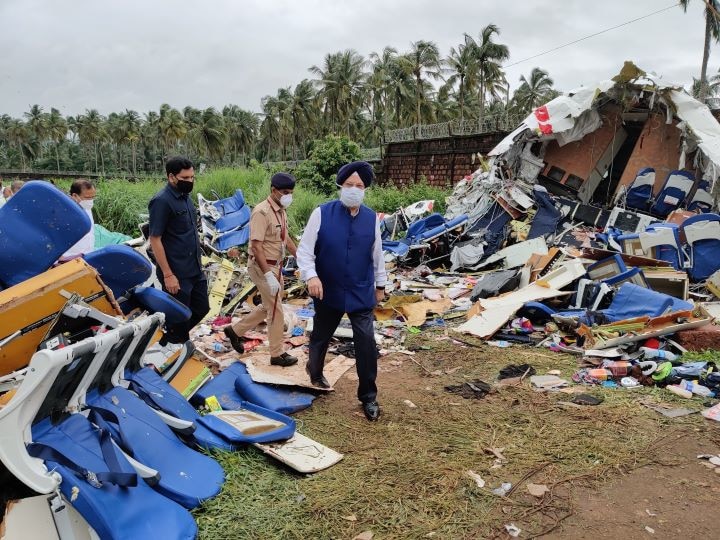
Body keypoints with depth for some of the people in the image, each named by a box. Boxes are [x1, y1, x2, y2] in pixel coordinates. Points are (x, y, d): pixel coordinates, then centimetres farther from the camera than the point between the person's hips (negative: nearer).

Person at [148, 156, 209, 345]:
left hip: (195, 269, 8)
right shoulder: (162, 201, -17)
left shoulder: (185, 196, 8)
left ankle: (171, 338, 34)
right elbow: (155, 240, -18)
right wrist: (168, 275, -20)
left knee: (201, 308, 17)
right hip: (177, 274, -8)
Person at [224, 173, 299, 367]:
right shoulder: (262, 212, -21)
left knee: (268, 307, 20)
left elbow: (286, 239, 18)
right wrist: (268, 275, -28)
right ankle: (277, 354, 16)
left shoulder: (281, 211, 7)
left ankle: (235, 330, 35)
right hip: (262, 267, -9)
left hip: (275, 266, 9)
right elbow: (256, 246, -25)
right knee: (276, 310, 1)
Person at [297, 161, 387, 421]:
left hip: (361, 293, 1)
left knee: (366, 342, -3)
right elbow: (304, 250, -9)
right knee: (321, 337, 19)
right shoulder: (322, 213, -11)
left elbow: (377, 254, 8)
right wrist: (311, 275, -25)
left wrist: (380, 285, 14)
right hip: (328, 292, 0)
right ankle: (315, 373, 50)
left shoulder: (372, 218, -4)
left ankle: (368, 396, 14)